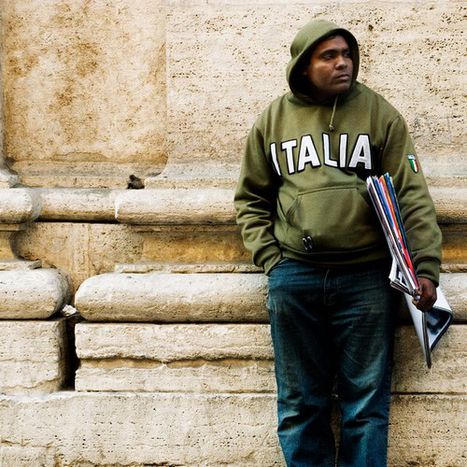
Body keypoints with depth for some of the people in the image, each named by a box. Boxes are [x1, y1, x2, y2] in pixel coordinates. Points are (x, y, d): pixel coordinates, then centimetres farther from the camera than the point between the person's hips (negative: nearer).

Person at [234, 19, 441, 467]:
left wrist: (426, 267, -8)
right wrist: (269, 256, 1)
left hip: (366, 278, -1)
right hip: (293, 279, 1)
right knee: (300, 401, 9)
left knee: (366, 401, 4)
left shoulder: (379, 113, 3)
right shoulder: (273, 119, 8)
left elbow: (412, 196, 0)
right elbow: (250, 197, 14)